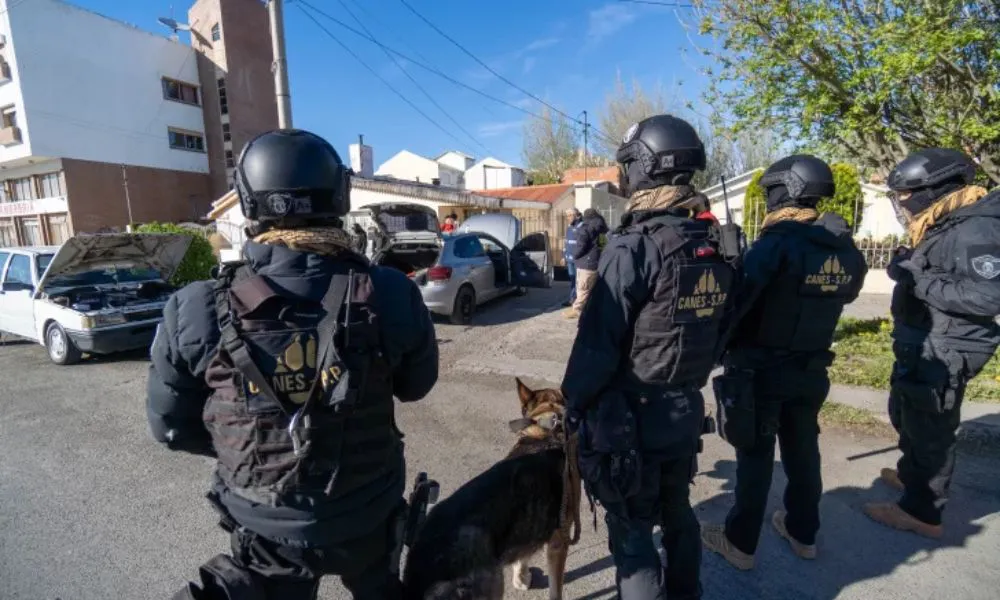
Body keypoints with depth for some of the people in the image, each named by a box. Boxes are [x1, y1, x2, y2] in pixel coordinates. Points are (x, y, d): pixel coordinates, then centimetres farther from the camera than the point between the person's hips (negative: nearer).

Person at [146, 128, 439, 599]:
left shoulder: (197, 313, -21)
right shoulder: (390, 294, -22)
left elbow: (170, 426, -5)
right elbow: (416, 386, -4)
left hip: (267, 529, 0)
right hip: (370, 516, 1)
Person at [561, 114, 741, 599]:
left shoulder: (634, 247, -22)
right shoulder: (715, 248, 2)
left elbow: (597, 344, -21)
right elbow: (721, 330, 11)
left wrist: (571, 406, -9)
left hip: (632, 415, -8)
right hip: (687, 409, 8)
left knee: (631, 528, 9)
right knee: (677, 511, 25)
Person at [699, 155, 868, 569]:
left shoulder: (777, 244, -22)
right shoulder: (847, 251, 0)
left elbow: (735, 301, -26)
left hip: (760, 371, -6)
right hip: (811, 369, 6)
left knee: (755, 457, 6)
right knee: (803, 450, 20)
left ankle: (740, 542, 21)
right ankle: (803, 533, 38)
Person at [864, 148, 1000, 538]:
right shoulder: (940, 228, 10)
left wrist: (920, 281, -26)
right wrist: (904, 268, -2)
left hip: (944, 355, -10)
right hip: (920, 348, 10)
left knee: (929, 430, 1)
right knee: (906, 415, 25)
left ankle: (922, 512, 16)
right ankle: (912, 474, 45)